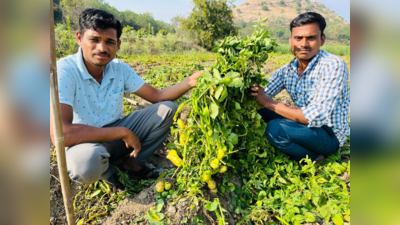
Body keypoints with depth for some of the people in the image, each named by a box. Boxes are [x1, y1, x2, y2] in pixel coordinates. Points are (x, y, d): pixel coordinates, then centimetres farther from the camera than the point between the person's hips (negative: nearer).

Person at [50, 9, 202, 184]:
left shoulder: (120, 69, -6)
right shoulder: (64, 70, -23)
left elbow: (157, 96, -2)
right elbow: (60, 133, -34)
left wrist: (190, 81, -19)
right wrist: (123, 132, -29)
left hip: (115, 136, 6)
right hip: (84, 144, -5)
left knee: (167, 108, -3)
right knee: (89, 157, -42)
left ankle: (134, 162, 3)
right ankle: (106, 173, -3)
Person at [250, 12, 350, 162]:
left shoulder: (333, 66, -21)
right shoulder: (286, 70, -1)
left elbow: (315, 117, -30)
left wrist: (269, 103, -28)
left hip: (329, 135, -6)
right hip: (306, 125, 7)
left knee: (275, 128, -29)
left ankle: (313, 159, -2)